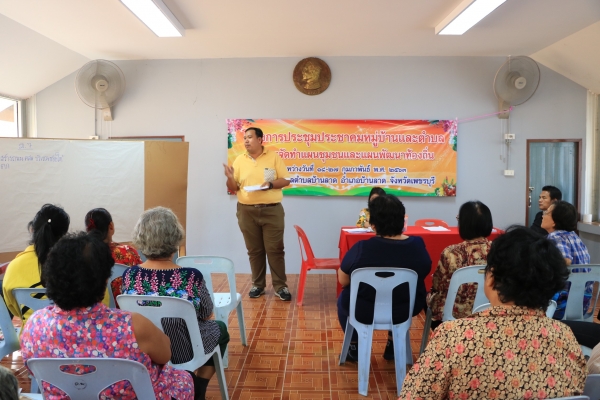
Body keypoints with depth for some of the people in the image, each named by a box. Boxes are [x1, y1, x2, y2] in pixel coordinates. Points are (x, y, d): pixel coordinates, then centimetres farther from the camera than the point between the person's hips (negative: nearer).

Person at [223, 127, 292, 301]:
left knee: (275, 249, 0)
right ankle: (258, 285, 21)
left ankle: (280, 286, 9)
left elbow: (285, 180, 0)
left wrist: (271, 184, -18)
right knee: (254, 250, 9)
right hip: (247, 211, 2)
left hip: (272, 210, -2)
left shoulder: (274, 157, 1)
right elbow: (233, 188, 7)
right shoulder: (240, 160, 7)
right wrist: (230, 177, -14)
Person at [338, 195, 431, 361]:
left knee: (343, 298, 29)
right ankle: (393, 346, 42)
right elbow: (422, 274, 5)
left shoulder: (361, 249, -24)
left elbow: (343, 281, -9)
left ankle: (355, 348, 33)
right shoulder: (418, 245, -14)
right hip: (405, 311, 3)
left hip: (364, 312, -3)